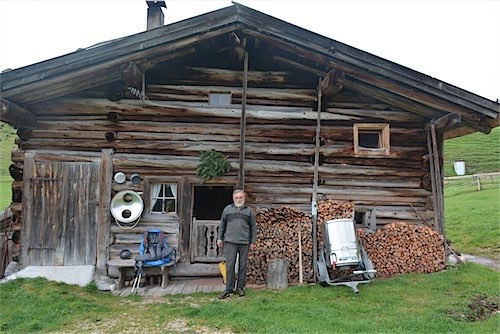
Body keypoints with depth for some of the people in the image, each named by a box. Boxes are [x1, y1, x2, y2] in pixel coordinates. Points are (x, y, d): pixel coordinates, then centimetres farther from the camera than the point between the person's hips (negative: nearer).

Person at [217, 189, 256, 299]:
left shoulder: (249, 210, 8)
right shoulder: (227, 209, 10)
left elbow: (253, 227, 9)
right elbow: (222, 225, 15)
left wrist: (253, 242, 4)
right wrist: (220, 238, 10)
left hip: (244, 242, 0)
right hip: (230, 242, 0)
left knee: (242, 266, 6)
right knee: (230, 265, -1)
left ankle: (240, 287, 19)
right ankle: (229, 289, 8)